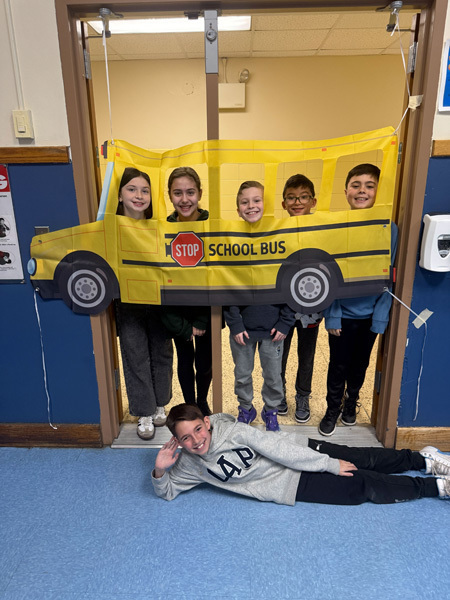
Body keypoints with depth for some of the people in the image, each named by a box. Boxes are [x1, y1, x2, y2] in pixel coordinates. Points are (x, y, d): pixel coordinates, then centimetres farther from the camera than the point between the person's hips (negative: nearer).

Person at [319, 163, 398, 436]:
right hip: (343, 313, -1)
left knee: (360, 363, 18)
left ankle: (351, 402, 44)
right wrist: (331, 316, -11)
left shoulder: (389, 230, -9)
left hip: (370, 314, 1)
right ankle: (333, 409, 33)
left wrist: (381, 317, -8)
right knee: (339, 365, 10)